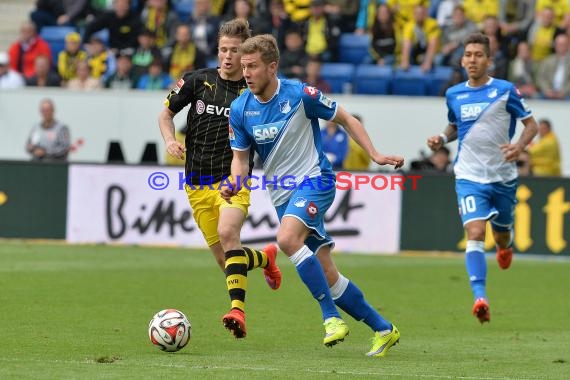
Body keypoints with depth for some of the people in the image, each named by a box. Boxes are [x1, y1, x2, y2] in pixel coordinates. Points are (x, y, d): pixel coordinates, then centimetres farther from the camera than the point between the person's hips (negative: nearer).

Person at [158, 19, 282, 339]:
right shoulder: (198, 80, 2)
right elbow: (166, 113, 14)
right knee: (225, 260, 6)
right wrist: (170, 140, -6)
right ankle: (265, 258, 41)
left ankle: (238, 310, -37)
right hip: (198, 183, 3)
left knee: (227, 233, -32)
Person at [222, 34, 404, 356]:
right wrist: (234, 185, -14)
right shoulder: (240, 109, -1)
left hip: (315, 180, -5)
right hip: (282, 194, 5)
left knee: (287, 238, -32)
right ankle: (383, 329, 16)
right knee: (327, 276, 2)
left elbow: (346, 119, -2)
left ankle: (332, 316, -23)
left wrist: (375, 155, -9)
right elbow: (241, 157, 7)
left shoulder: (300, 95, -14)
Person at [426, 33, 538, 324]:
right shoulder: (454, 95, 4)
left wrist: (519, 146, -20)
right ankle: (480, 298, -29)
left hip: (503, 177, 0)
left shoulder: (505, 90, -6)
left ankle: (505, 246, 57)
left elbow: (531, 124, 0)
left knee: (502, 235, 16)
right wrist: (442, 139, 0)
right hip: (470, 177, 0)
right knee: (475, 233, -20)